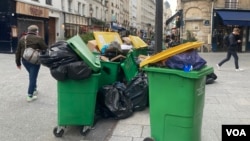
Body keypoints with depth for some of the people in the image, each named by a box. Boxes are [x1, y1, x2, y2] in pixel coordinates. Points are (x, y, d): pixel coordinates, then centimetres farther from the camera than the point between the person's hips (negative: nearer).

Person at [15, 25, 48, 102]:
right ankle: (30, 96, 3)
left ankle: (34, 89, 35)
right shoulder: (38, 39, -8)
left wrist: (18, 63, 18)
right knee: (33, 77, 0)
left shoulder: (22, 39, 10)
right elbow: (45, 49, -9)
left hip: (25, 60, 6)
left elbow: (18, 52, 12)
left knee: (31, 75, 25)